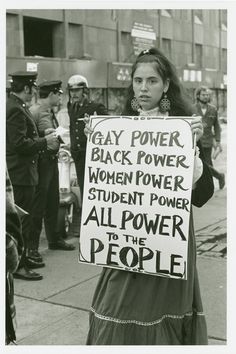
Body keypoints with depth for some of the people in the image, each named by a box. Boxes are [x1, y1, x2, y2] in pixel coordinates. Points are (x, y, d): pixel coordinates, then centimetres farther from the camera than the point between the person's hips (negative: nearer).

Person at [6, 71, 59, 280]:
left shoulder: (15, 106, 13)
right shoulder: (15, 109, -19)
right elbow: (19, 144, -24)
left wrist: (42, 141, 10)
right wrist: (44, 142, -15)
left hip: (20, 172, 11)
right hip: (20, 173, -11)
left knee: (22, 219, 19)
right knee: (22, 220, -3)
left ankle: (22, 257, 30)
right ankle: (18, 265, 6)